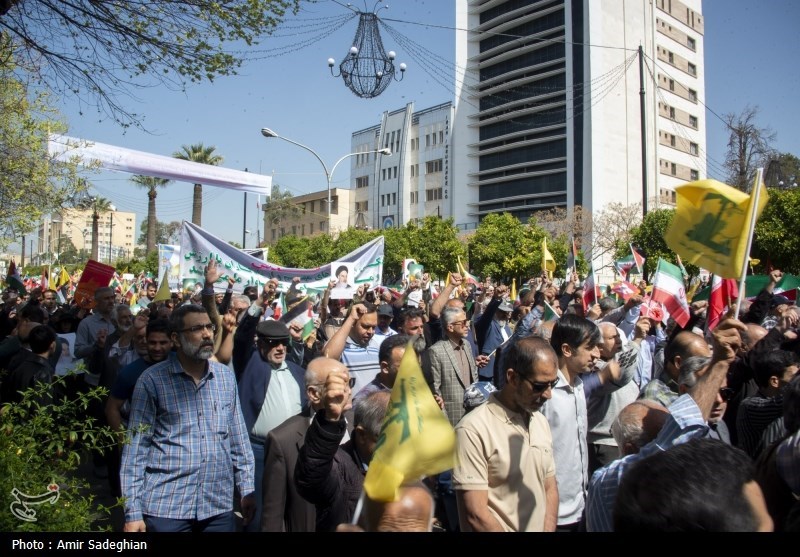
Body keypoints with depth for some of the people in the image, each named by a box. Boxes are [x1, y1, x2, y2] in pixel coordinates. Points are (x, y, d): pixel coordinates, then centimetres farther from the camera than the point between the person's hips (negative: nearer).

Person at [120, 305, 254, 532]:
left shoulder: (226, 376, 4)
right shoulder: (152, 380, -6)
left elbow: (238, 439, 9)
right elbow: (136, 447, -6)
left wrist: (246, 489, 7)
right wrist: (133, 511, -8)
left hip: (219, 505, 3)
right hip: (166, 507, -3)